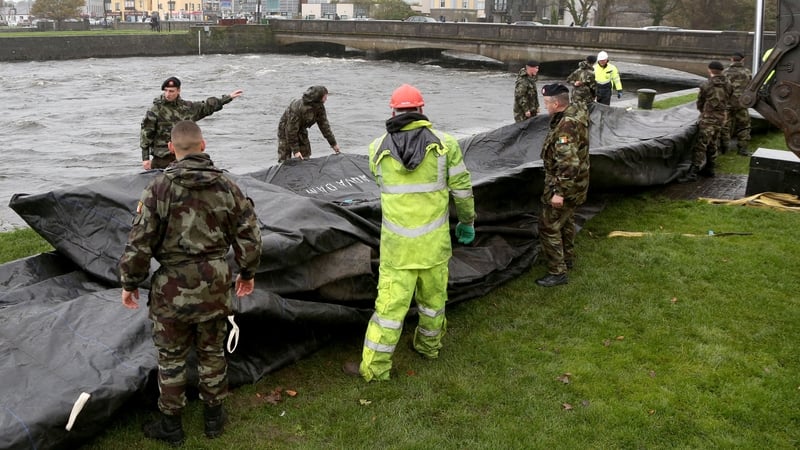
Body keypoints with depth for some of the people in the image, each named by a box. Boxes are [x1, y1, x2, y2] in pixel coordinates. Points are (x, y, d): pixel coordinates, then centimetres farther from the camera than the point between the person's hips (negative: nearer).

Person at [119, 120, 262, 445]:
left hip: (173, 287, -3)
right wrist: (247, 273, 17)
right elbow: (249, 235, 2)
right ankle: (214, 417, 32)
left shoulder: (160, 187, -12)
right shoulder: (227, 186, -3)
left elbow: (140, 241, -11)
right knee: (212, 352, 18)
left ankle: (170, 425, 26)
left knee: (171, 358, 13)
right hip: (215, 284, 3)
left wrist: (130, 282, 2)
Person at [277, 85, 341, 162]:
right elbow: (291, 130, -32)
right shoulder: (297, 107, -37)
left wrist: (333, 144, -3)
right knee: (285, 160, -7)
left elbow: (324, 125, -5)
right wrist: (295, 150, -31)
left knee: (305, 159, 3)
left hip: (301, 131, 6)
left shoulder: (320, 107, -16)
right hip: (286, 130, -6)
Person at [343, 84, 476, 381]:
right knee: (433, 295, 20)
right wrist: (467, 221, 13)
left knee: (391, 302, 5)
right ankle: (429, 346, 39)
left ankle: (375, 367, 11)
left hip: (397, 243, -1)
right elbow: (462, 188, -2)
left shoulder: (378, 148, -4)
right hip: (434, 241, 1)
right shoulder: (444, 143, -6)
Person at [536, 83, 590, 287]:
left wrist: (559, 192, -32)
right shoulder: (575, 113, 3)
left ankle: (557, 272, 3)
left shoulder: (567, 125, -29)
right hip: (575, 183, 11)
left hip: (565, 185, -11)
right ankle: (567, 258, 43)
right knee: (566, 220, 26)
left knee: (549, 226, -4)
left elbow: (568, 163, -33)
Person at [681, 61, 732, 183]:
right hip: (721, 117, 6)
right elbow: (728, 102, 11)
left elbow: (700, 103, -1)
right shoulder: (728, 85, 5)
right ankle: (709, 168, 26)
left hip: (708, 118, -6)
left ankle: (693, 172, -13)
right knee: (712, 144, 18)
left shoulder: (706, 85, -11)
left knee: (700, 145, -9)